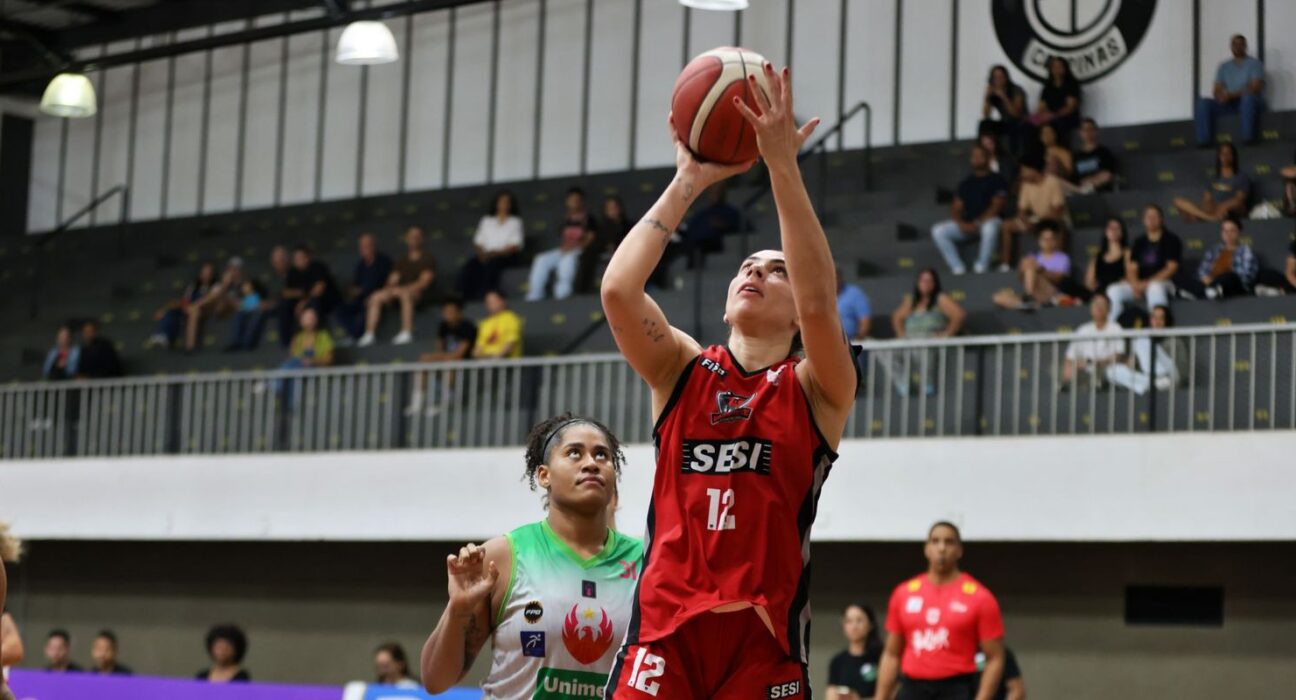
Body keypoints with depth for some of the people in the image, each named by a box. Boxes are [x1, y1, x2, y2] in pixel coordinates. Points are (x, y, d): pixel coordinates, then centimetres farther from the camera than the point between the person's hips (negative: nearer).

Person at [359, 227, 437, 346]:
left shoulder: (427, 259, 5)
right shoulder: (402, 261, 23)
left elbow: (424, 282, -8)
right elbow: (393, 279, 16)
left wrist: (406, 289, -19)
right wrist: (389, 288, -8)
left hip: (418, 292, -6)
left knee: (404, 294, -40)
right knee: (375, 297, -15)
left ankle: (407, 333, -48)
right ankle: (369, 335, -20)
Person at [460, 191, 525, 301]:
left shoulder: (515, 222, 13)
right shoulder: (486, 221, 22)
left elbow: (515, 246, 1)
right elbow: (478, 242, 15)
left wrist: (496, 253, -14)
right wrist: (482, 253, -8)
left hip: (506, 256, -3)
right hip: (486, 255, 3)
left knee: (491, 264, -40)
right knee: (467, 268, -31)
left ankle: (484, 296, -44)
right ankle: (465, 297, -35)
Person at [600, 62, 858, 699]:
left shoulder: (815, 389, 5)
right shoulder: (681, 371, 11)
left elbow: (818, 301, -15)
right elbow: (618, 290, -6)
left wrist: (783, 166, -19)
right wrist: (688, 183, -6)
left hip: (763, 633, -1)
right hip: (665, 625, 2)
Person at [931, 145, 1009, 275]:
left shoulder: (997, 180, 4)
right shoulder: (966, 183, 18)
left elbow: (996, 206, -8)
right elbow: (955, 207, 11)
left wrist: (977, 223, -18)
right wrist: (961, 223, -11)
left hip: (988, 221, -5)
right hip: (967, 224, 5)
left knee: (990, 227, -42)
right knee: (938, 231, -18)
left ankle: (981, 267, -26)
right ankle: (958, 268, -20)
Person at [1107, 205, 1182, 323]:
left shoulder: (1171, 240, 5)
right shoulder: (1139, 243, 18)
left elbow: (1171, 268, -5)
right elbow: (1131, 268, 11)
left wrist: (1148, 283, -14)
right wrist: (1135, 284, -12)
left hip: (1163, 283, -5)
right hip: (1139, 284, 5)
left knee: (1155, 288, -41)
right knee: (1114, 291, -21)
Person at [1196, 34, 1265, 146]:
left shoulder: (1254, 63, 2)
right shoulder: (1224, 67, 16)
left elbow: (1255, 88, -12)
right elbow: (1217, 91, 9)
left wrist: (1232, 95, -23)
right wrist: (1221, 97, -17)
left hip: (1253, 102, -5)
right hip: (1229, 104, 5)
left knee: (1247, 97, -40)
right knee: (1203, 103, -19)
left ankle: (1248, 137, -44)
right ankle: (1204, 140, -29)